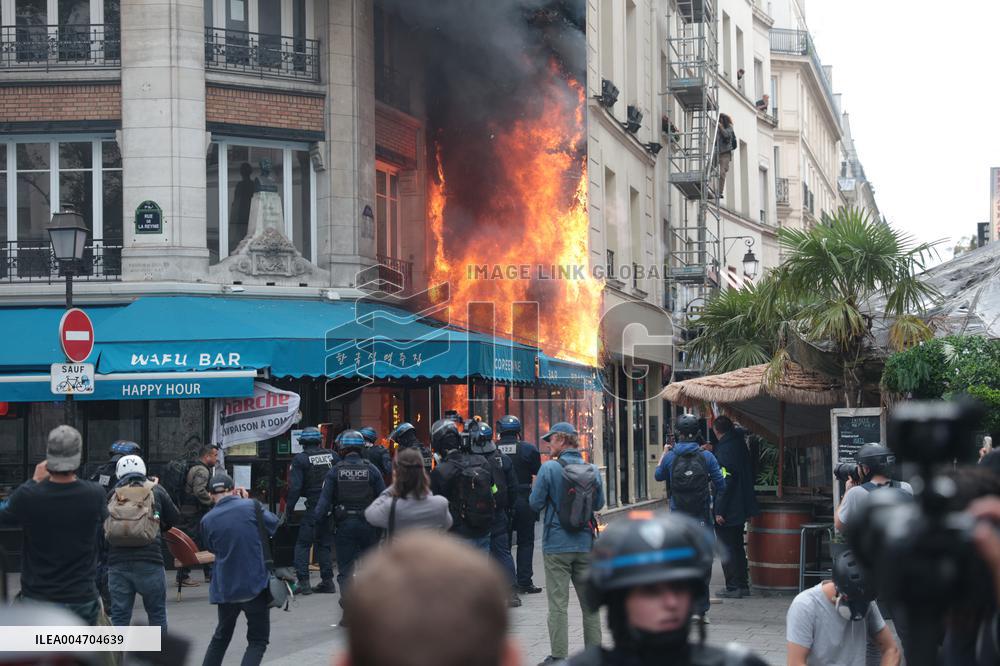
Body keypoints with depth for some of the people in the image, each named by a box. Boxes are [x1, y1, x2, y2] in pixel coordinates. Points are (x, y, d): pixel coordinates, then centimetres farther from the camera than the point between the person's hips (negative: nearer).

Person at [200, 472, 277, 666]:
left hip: (225, 589, 3)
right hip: (255, 586, -3)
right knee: (258, 640, 7)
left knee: (221, 636, 23)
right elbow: (273, 524, 7)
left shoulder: (207, 520, -5)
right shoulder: (251, 506, -11)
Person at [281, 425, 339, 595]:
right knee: (325, 544, 14)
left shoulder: (300, 459, -7)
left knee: (303, 544, 3)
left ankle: (303, 581, -4)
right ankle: (327, 581, 13)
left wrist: (287, 511, -6)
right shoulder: (333, 456, 6)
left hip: (313, 507, -5)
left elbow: (294, 488, -11)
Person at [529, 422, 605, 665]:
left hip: (557, 546, -4)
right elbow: (599, 504, 11)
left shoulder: (549, 469, -13)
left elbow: (535, 503, -9)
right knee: (589, 602, 13)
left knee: (558, 603, 1)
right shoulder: (592, 470, 0)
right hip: (585, 545, 4)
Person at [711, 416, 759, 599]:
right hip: (741, 509, 9)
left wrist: (719, 511, -20)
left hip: (727, 511, -8)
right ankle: (743, 585, 21)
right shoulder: (740, 444, 10)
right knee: (738, 547, 17)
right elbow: (749, 475, 16)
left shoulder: (723, 449, -16)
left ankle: (733, 587, 0)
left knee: (727, 549, -2)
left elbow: (725, 481, -22)